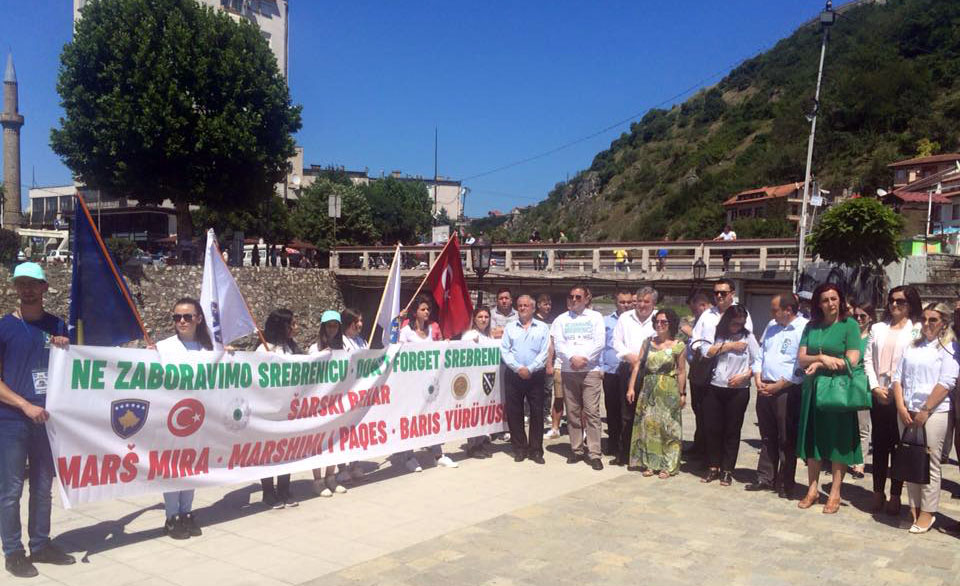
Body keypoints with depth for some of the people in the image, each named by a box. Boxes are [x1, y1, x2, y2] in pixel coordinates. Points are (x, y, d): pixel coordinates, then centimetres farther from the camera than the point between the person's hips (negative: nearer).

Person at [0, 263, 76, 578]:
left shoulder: (57, 325, 7)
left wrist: (66, 349, -5)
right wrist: (26, 405, -16)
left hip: (47, 418, 4)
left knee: (43, 486, 13)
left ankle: (41, 545, 25)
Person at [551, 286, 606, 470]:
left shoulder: (595, 317, 9)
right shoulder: (561, 319, 11)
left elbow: (599, 342, -2)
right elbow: (558, 344, 0)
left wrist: (584, 358, -13)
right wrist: (572, 358, -16)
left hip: (591, 370, -2)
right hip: (568, 370, 2)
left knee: (592, 412, -7)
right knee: (572, 412, 6)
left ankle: (594, 453, -5)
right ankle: (577, 449, 15)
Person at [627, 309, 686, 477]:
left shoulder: (678, 346, -3)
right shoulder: (648, 342, 7)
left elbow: (681, 372, -3)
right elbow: (638, 365, 4)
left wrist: (682, 394, -6)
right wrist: (631, 387, 0)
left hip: (668, 391, -3)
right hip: (648, 389, 4)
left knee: (667, 427, 1)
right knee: (647, 425, 5)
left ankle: (667, 465, 10)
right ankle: (649, 463, 16)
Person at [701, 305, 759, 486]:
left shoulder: (748, 337, 2)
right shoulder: (716, 334, 5)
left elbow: (758, 362, 0)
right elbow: (705, 351, -11)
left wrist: (744, 375, -12)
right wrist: (729, 345, -10)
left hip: (738, 390, -1)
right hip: (714, 388, 1)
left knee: (732, 431, 5)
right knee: (712, 429, 5)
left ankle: (727, 470, 14)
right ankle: (713, 468, 18)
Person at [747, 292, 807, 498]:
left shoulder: (804, 328, -12)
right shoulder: (772, 326, 13)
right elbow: (760, 354, 17)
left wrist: (776, 387, -14)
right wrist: (758, 379, 3)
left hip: (787, 391, -7)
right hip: (765, 389, 7)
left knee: (787, 441, 1)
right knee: (767, 437, 14)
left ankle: (786, 484, 11)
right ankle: (765, 479, 24)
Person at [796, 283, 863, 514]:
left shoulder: (849, 325, -4)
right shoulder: (811, 327, 7)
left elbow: (852, 360, -12)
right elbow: (801, 359, 2)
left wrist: (819, 364, -12)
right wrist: (823, 358, -16)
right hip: (813, 389, 4)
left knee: (838, 440, 3)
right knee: (813, 439, 8)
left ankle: (835, 493, 11)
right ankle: (813, 489, 18)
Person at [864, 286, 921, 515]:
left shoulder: (917, 330, 0)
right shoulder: (878, 328, 13)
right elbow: (868, 359, 9)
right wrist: (875, 387, -3)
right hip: (878, 395, 4)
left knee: (899, 445, 2)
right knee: (879, 445, 7)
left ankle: (895, 496, 9)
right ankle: (878, 494, 15)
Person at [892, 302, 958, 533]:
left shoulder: (949, 347, 0)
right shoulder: (912, 347, 16)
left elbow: (946, 383, -9)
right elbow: (898, 377, 12)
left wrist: (924, 411, -12)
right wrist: (901, 408, -1)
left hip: (935, 412, -5)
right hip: (907, 413, 5)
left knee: (930, 464, -4)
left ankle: (927, 512, 5)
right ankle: (914, 508, 17)